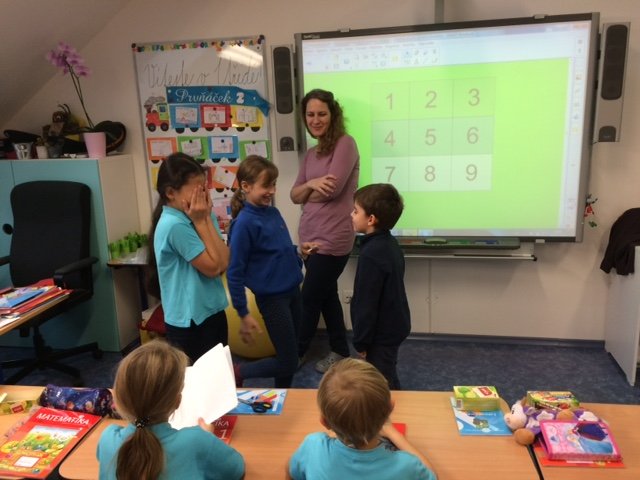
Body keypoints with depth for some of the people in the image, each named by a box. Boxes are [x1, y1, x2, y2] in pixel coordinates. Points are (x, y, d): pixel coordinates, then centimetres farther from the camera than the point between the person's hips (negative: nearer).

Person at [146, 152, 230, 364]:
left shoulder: (197, 217, 2)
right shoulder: (174, 225, -22)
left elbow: (224, 263, -7)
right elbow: (213, 267, -19)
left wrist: (206, 219, -11)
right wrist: (200, 222, -17)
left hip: (212, 312, 8)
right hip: (189, 322, -8)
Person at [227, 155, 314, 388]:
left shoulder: (273, 212, 5)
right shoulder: (244, 222, -17)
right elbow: (234, 272, -16)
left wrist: (298, 251, 3)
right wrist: (243, 314, -15)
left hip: (293, 291, 7)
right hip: (271, 297, -7)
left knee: (290, 356, 17)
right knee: (288, 363, 2)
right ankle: (237, 372, 22)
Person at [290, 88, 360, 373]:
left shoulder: (345, 143, -8)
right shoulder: (311, 153, 15)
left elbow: (333, 188, -18)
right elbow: (295, 195, 10)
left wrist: (309, 194, 1)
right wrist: (310, 184, -12)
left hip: (332, 239, -8)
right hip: (310, 237, 8)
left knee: (309, 299, 3)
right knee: (326, 296, 16)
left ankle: (295, 355, 21)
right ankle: (340, 352, 31)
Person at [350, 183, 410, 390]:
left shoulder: (371, 253, -27)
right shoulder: (389, 243, 4)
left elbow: (367, 303, -23)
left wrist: (361, 341, -13)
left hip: (382, 332, -10)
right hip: (393, 326, 10)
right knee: (388, 380, 24)